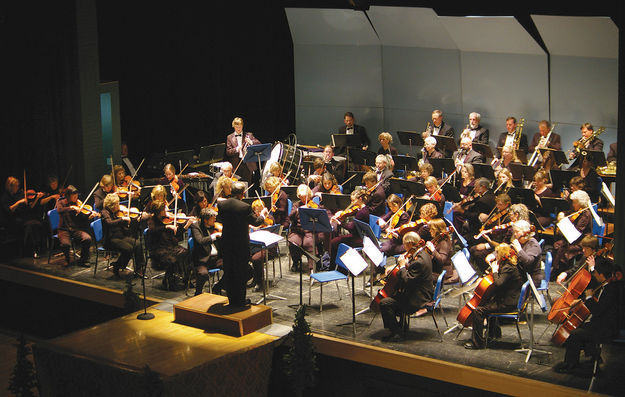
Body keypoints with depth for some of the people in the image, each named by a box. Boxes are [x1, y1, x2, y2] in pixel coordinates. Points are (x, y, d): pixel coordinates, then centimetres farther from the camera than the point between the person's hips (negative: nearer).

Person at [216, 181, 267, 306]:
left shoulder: (222, 204, -6)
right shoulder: (245, 207, -19)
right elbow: (256, 222, -6)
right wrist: (263, 215, 14)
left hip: (226, 243, 4)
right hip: (241, 244, -4)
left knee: (228, 272, 14)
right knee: (241, 273, 8)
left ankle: (231, 299, 22)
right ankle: (239, 300, 14)